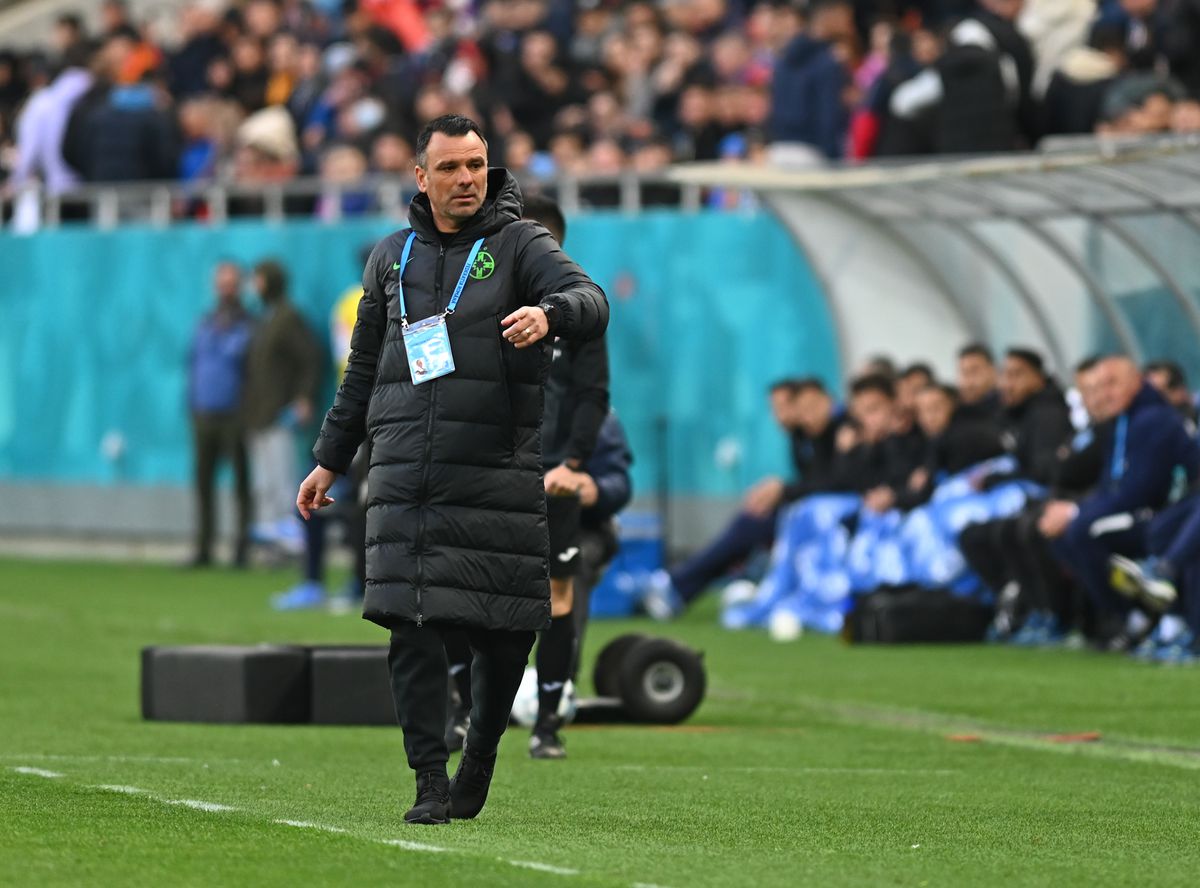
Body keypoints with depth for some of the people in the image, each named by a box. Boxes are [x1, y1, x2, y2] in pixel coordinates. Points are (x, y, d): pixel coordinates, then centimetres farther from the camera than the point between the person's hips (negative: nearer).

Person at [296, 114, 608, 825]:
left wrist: (548, 313, -36)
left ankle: (481, 756, 23)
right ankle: (431, 783, -3)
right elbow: (365, 370, 25)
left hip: (497, 470, -2)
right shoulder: (393, 258, 16)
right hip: (406, 473, 3)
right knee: (413, 626, -7)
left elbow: (590, 302, -14)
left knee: (503, 631, 0)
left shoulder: (520, 244, 4)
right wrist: (330, 460, 23)